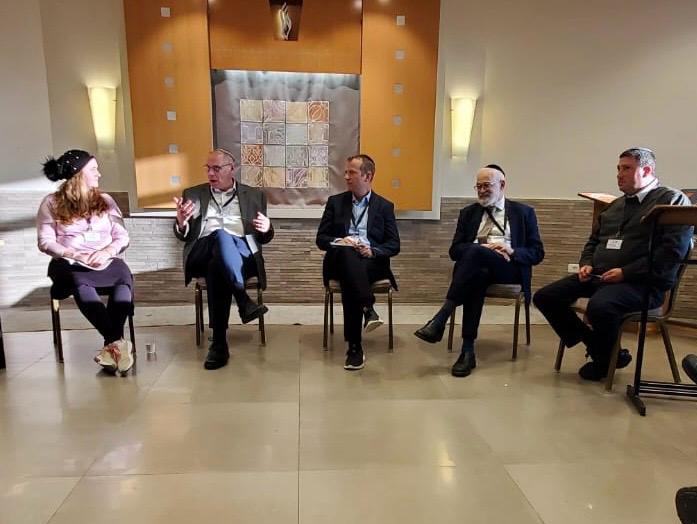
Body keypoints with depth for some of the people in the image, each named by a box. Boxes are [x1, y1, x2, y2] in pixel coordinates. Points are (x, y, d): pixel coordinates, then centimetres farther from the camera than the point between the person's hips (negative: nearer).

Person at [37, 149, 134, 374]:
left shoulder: (105, 200, 18)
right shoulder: (51, 203, 10)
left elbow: (122, 237, 10)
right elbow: (45, 241, 1)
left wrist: (107, 251, -11)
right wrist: (76, 255, -15)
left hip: (105, 262, 2)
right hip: (69, 264, -2)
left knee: (124, 276, -34)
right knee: (81, 284, -38)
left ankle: (111, 344, -36)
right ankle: (117, 341, -39)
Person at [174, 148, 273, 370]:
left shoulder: (254, 195, 20)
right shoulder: (193, 194, 21)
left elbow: (263, 237, 20)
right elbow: (183, 235, 15)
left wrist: (266, 228, -5)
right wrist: (181, 222, -9)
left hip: (242, 255, 0)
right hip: (202, 255, 0)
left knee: (217, 267, -37)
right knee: (220, 235, -36)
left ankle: (220, 343, -34)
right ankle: (244, 301, -38)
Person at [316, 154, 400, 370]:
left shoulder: (385, 206, 15)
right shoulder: (335, 202, 17)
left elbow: (394, 245, 7)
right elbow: (321, 239, 11)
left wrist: (373, 251, -14)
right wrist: (339, 242, -12)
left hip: (372, 262, 0)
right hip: (340, 260, 1)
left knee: (350, 282, -36)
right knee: (347, 252, -38)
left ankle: (355, 346, -34)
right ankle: (368, 308, -48)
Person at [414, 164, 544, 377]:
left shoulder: (523, 212, 15)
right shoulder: (469, 212, 20)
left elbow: (537, 253, 8)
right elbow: (455, 250, 9)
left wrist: (511, 251, -12)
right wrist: (483, 247, -10)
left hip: (509, 268, -1)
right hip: (476, 267, 2)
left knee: (476, 253, -34)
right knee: (478, 275, -37)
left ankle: (440, 319, -38)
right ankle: (468, 350, -38)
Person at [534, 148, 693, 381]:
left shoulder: (673, 200, 0)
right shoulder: (616, 205, 23)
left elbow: (674, 250, -13)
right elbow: (593, 240, 30)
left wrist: (626, 272, -18)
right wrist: (587, 264, 8)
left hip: (641, 281, -7)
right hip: (598, 276, 8)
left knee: (599, 305, -37)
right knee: (544, 298, -6)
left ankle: (604, 361, -4)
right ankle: (598, 347, 5)